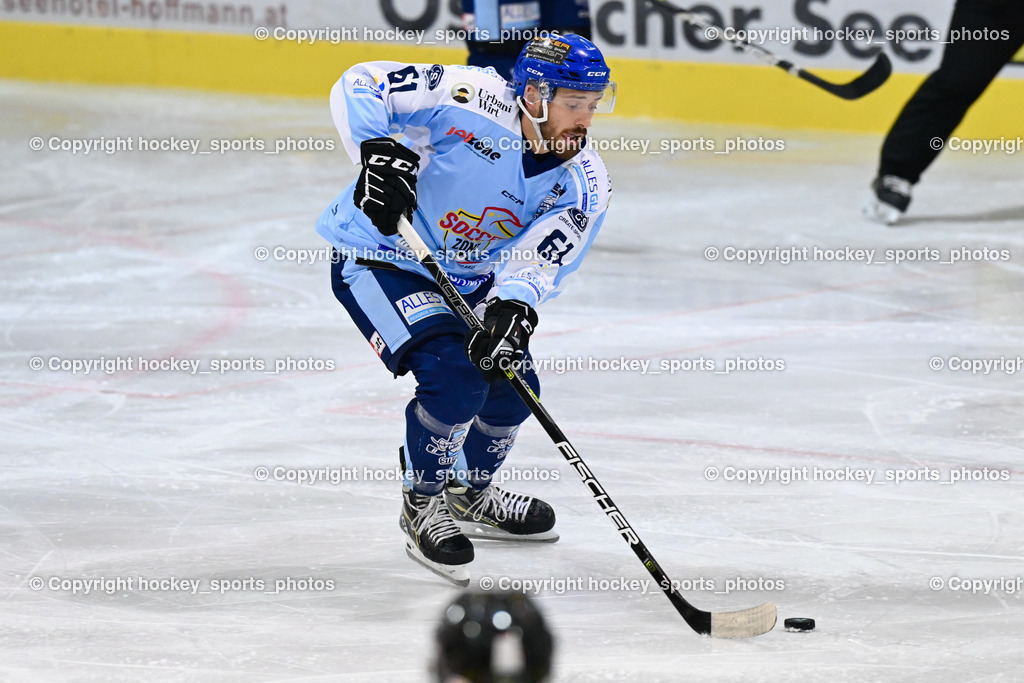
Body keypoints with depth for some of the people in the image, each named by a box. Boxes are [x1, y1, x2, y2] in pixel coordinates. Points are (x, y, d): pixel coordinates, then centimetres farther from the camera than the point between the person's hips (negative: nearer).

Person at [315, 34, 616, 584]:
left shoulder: (584, 184, -11)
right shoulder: (474, 101, -26)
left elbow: (537, 260, -23)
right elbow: (360, 87, -24)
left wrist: (512, 306, -43)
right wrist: (379, 150, -41)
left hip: (465, 278, 7)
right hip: (377, 257, -7)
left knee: (512, 385, 5)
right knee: (455, 379, -22)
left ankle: (468, 492, 35)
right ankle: (422, 504, 2)